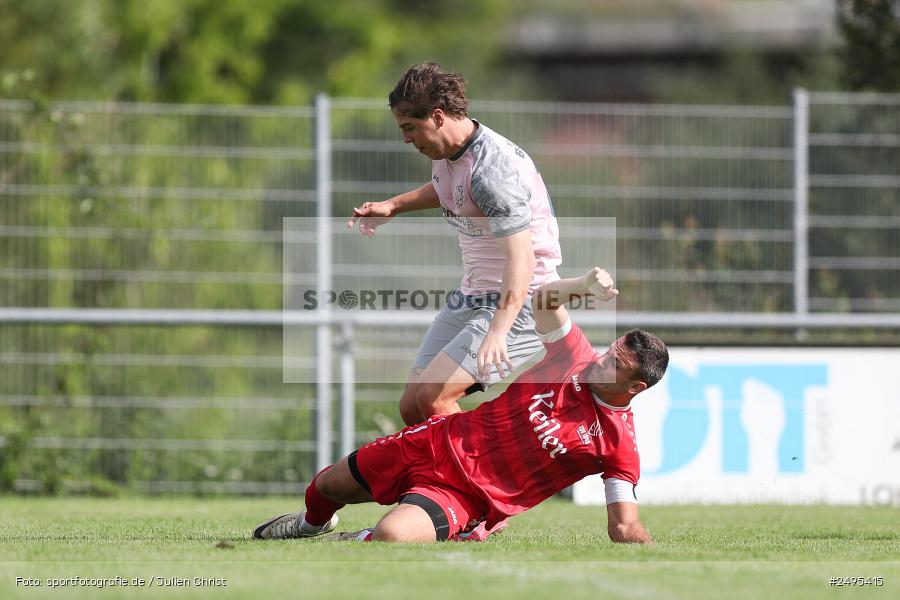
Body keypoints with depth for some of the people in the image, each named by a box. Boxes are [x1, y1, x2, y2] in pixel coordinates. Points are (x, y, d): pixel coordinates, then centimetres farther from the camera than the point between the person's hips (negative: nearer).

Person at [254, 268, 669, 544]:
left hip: (464, 498, -5)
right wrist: (584, 284, -17)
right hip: (440, 443, 5)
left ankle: (362, 544, 5)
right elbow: (544, 298, 2)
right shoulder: (577, 359, -6)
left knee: (391, 536, -34)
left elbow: (624, 528, -17)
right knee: (329, 486, 19)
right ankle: (313, 523, 58)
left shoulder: (618, 444, -17)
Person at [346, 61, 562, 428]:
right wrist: (391, 207, 19)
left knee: (433, 398, -25)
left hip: (519, 301, -10)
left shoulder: (493, 169, -26)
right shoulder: (446, 151, 4)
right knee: (412, 409, 2)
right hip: (472, 297, 10)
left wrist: (497, 331, -45)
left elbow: (521, 259, -34)